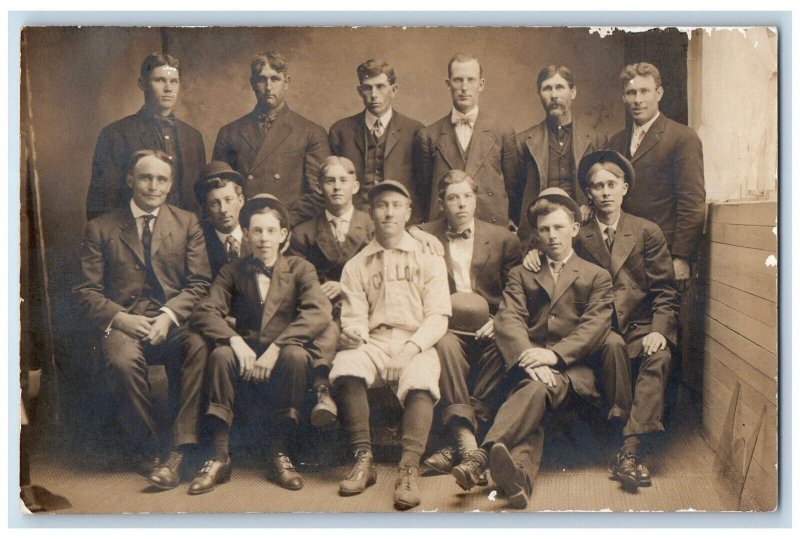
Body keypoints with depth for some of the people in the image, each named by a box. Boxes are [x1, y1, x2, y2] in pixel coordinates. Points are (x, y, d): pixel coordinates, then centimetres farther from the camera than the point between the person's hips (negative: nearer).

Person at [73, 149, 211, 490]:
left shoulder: (187, 223, 14)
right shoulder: (100, 229, 12)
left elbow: (199, 283, 5)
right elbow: (86, 291, 6)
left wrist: (169, 315, -13)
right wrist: (119, 318, -14)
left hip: (176, 322, 1)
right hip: (123, 322, 0)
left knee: (201, 348, -33)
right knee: (122, 360, -34)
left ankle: (179, 451, -28)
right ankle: (148, 453, -15)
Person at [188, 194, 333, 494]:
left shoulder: (299, 269, 3)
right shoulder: (232, 272, 9)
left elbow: (320, 314, -15)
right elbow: (203, 314, -4)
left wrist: (276, 347, -25)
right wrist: (235, 341, -24)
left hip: (283, 359, -1)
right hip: (247, 357, 1)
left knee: (295, 355, -34)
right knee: (221, 354, -30)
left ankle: (280, 453, -21)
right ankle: (220, 455, -24)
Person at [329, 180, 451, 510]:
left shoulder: (429, 259, 13)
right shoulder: (356, 265, 18)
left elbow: (437, 316, 3)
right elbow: (355, 315, 8)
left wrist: (413, 346, -16)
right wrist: (353, 332, -18)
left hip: (417, 344, -1)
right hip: (373, 344, 1)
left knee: (420, 384, -35)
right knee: (345, 368, -32)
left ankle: (409, 470, -36)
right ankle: (363, 459, -22)